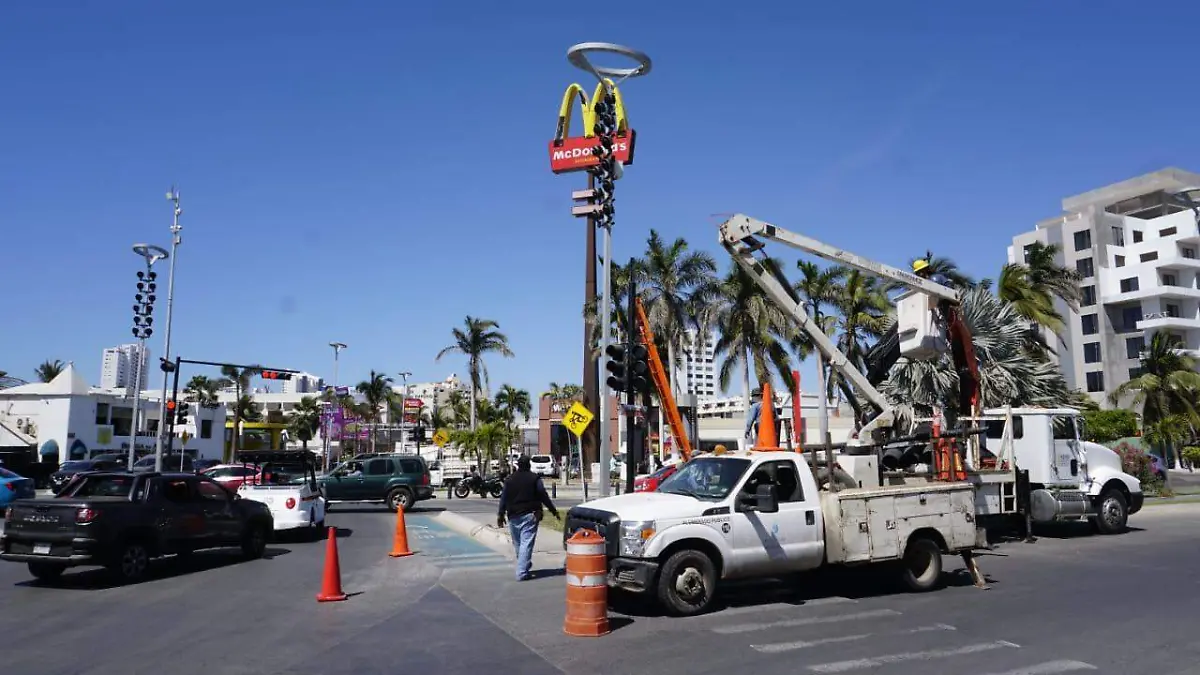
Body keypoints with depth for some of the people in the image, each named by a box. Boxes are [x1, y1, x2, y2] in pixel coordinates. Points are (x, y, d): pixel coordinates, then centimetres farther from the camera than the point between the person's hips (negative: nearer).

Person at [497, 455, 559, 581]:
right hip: (529, 515, -4)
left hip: (513, 516, 4)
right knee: (526, 543, -6)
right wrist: (554, 511, 2)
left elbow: (503, 498, 7)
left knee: (517, 543, 18)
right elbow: (543, 496, -4)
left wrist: (500, 515, 11)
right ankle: (522, 572, -13)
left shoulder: (509, 479, 8)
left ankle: (524, 565, 31)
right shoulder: (534, 478, -2)